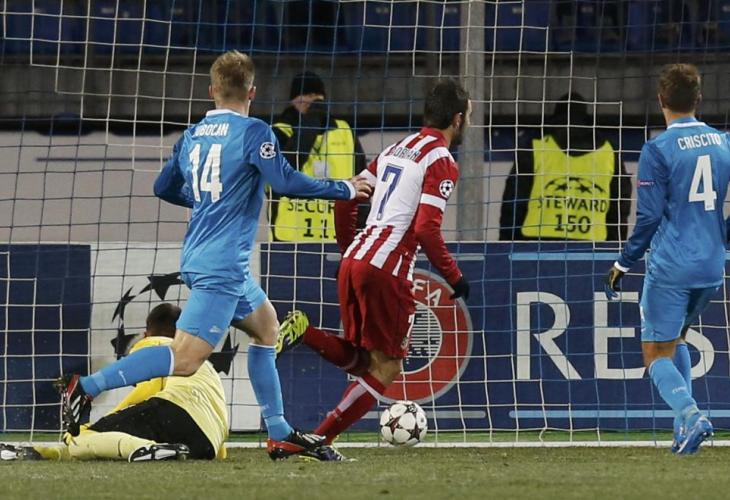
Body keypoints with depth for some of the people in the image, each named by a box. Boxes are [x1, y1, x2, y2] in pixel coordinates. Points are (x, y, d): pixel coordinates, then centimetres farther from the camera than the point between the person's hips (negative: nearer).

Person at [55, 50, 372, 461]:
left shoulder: (193, 135, 12)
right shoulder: (253, 132, -10)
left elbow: (164, 188, 21)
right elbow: (285, 182, -16)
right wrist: (344, 190, -4)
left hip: (200, 258, 9)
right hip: (223, 266, -9)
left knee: (267, 328, 22)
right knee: (185, 360, -13)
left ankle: (280, 435, 22)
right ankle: (85, 387, -19)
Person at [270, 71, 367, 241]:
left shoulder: (344, 132, 10)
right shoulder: (280, 133, 0)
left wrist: (362, 227, 9)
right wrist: (309, 124, -16)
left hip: (337, 238, 3)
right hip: (291, 235, -3)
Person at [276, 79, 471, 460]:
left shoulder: (396, 149, 19)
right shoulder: (442, 162, -6)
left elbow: (345, 200, 19)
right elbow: (426, 229, -15)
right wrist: (454, 277, -4)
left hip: (354, 261, 8)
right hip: (387, 269, -8)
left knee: (359, 360, 18)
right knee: (386, 368, 2)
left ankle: (303, 331, -8)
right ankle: (318, 441, -6)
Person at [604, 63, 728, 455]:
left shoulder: (658, 150, -10)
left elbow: (649, 217, -11)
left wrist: (623, 264, -2)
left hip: (670, 268, -6)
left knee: (657, 354, 3)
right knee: (675, 340, 24)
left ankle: (690, 415, -22)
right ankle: (684, 428, 13)